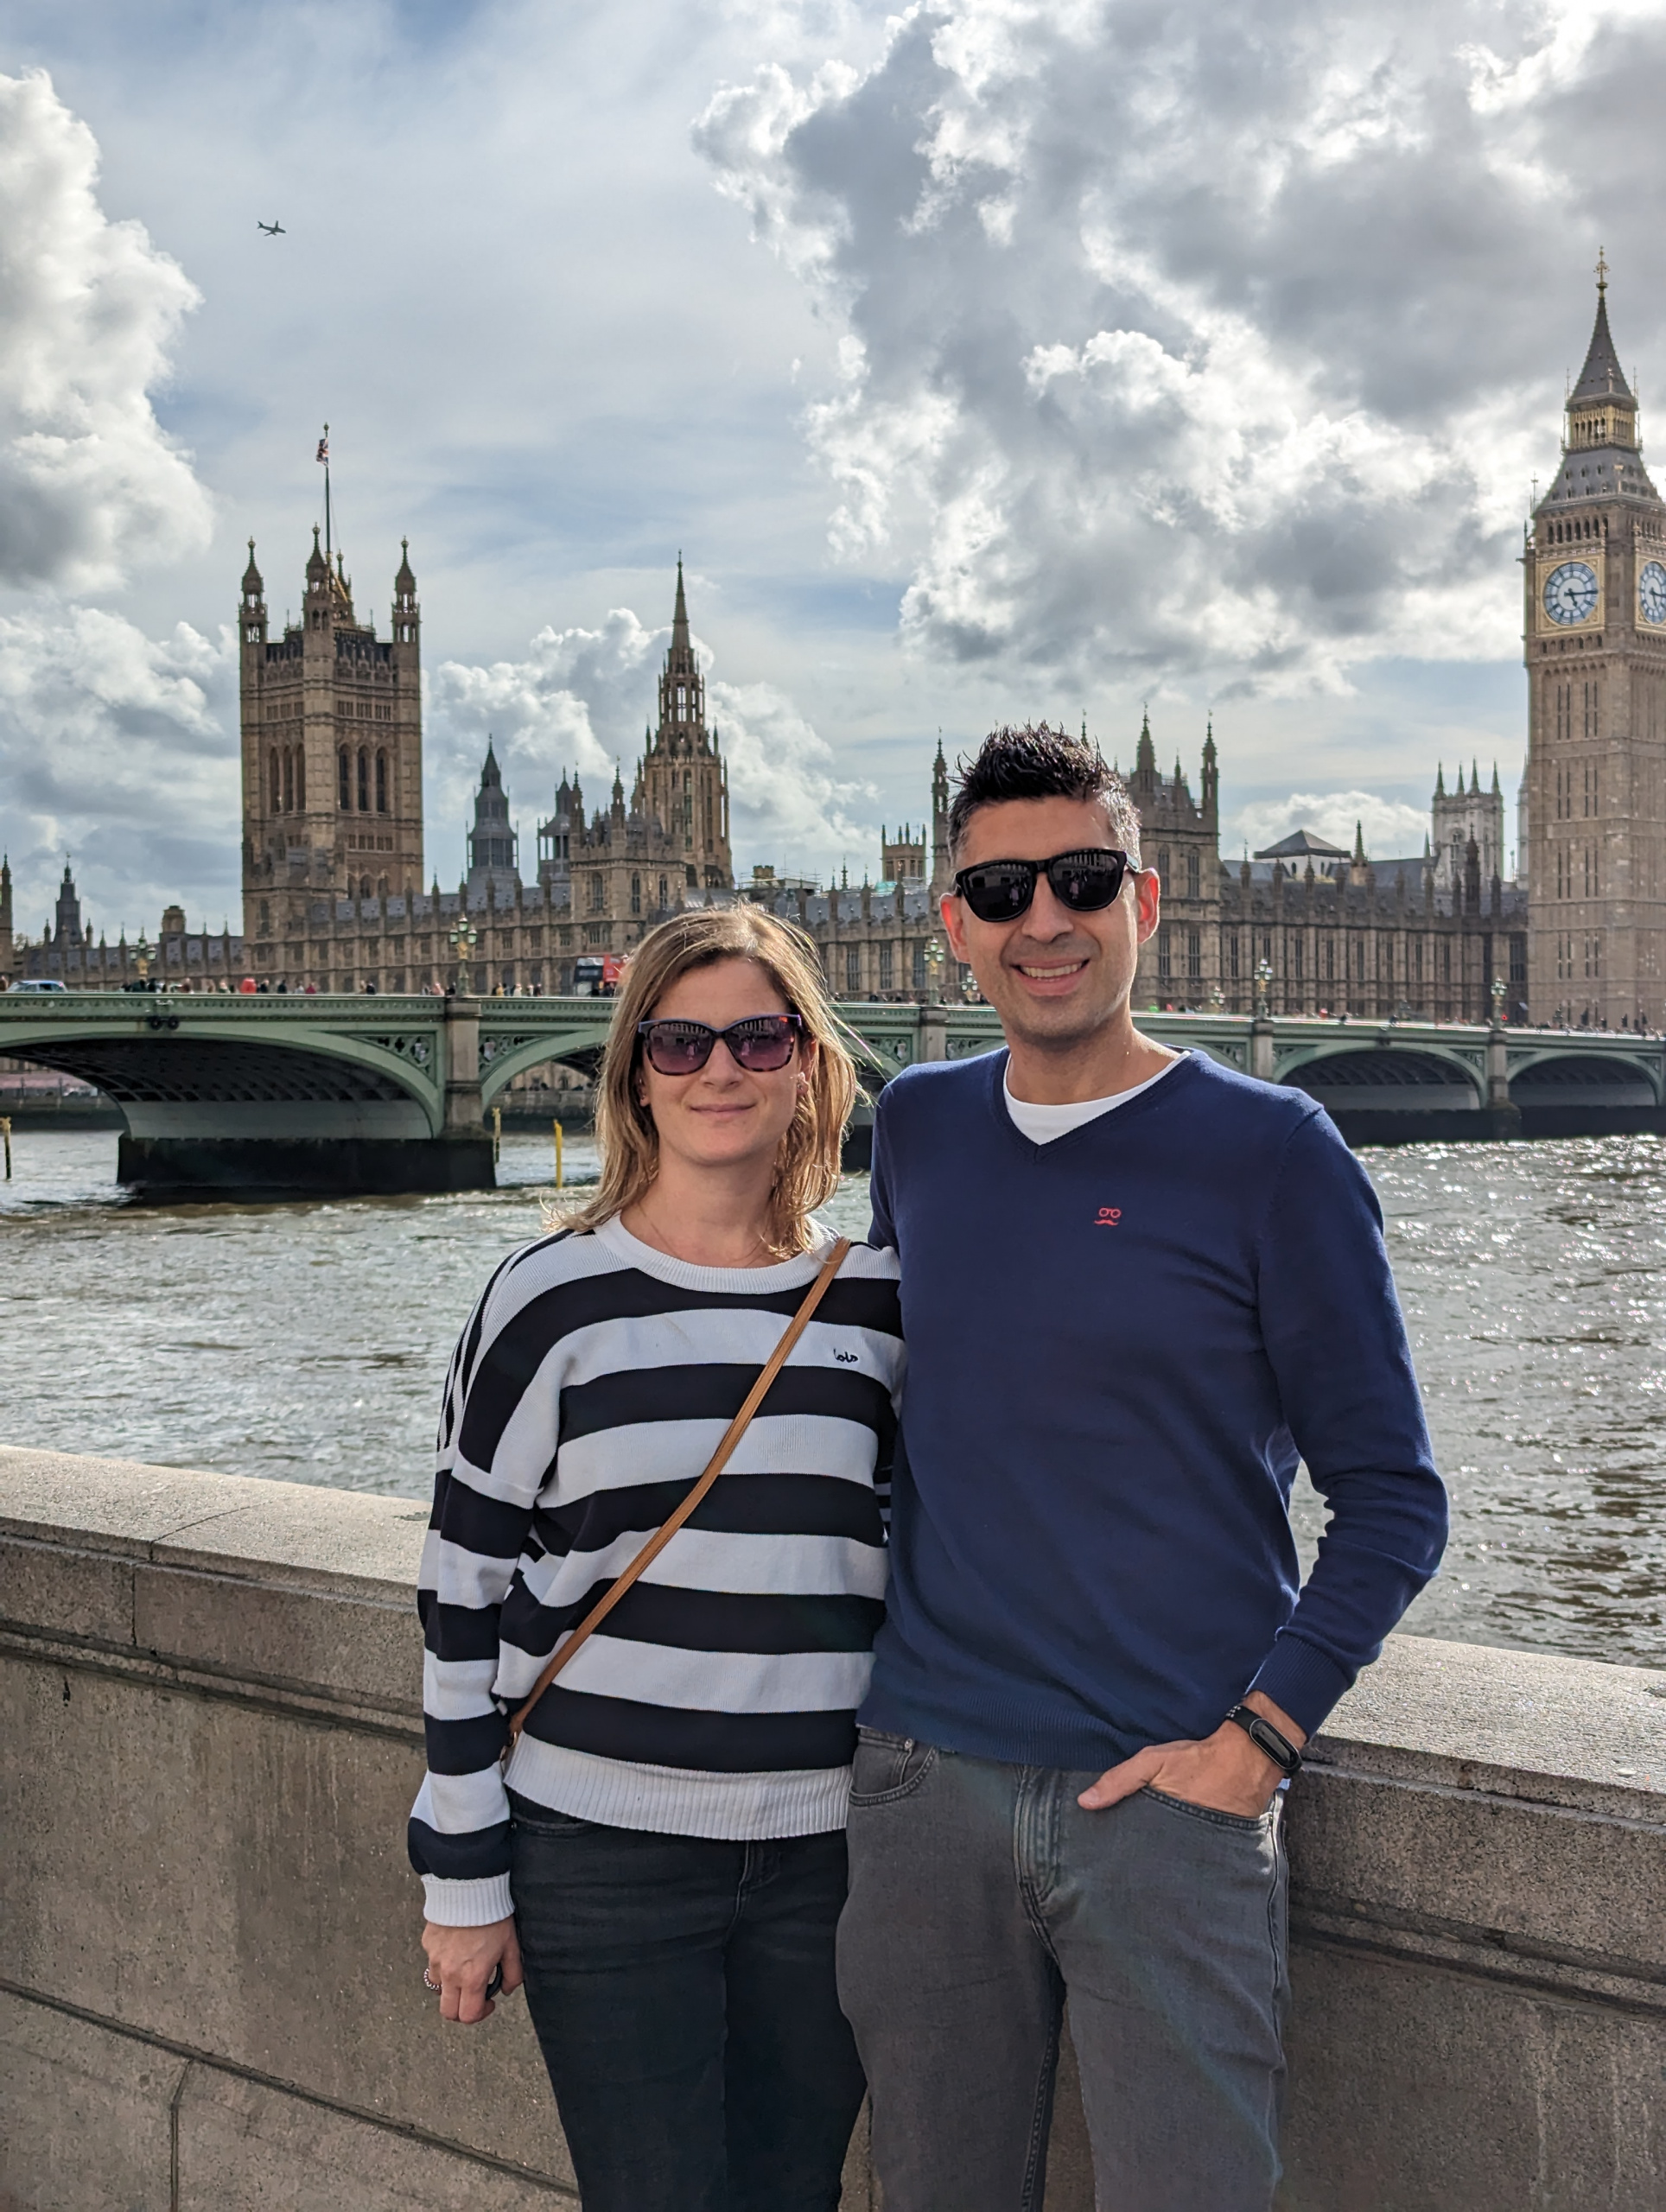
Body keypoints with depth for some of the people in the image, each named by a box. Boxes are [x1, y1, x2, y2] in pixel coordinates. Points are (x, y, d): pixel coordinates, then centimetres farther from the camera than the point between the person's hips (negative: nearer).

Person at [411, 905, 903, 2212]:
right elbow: (465, 1590, -1)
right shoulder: (553, 1300, -4)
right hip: (601, 1855, -2)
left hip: (831, 1851, 3)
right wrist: (463, 1874, -1)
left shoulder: (881, 1300, 3)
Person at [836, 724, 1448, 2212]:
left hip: (1167, 1797, -4)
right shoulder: (916, 1128, 6)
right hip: (921, 1788, 4)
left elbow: (1393, 1499, -4)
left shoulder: (1271, 1154, -7)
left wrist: (1257, 1739, -11)